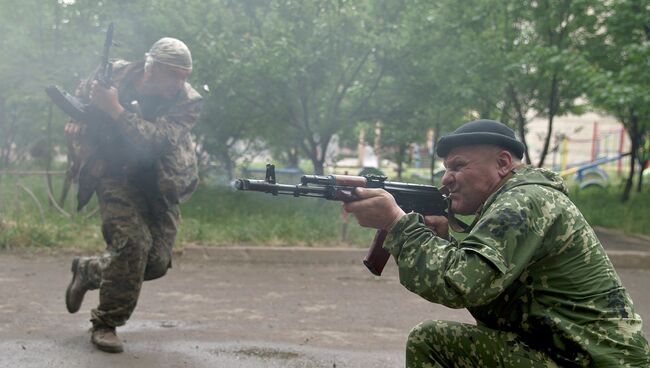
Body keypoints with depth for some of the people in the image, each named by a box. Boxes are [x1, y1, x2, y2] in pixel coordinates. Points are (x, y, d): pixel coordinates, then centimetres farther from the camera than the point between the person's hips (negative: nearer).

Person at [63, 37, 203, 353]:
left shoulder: (188, 102, -15)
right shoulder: (113, 76, -12)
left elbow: (155, 141, -31)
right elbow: (79, 102, 11)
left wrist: (115, 109, -36)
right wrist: (77, 123, -8)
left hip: (159, 185, 2)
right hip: (116, 176, -2)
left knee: (157, 262, -2)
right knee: (133, 242, -23)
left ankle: (88, 270, 27)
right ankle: (105, 324, -5)